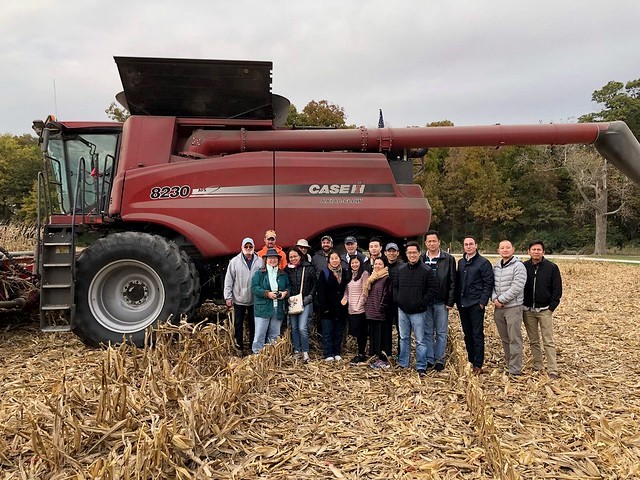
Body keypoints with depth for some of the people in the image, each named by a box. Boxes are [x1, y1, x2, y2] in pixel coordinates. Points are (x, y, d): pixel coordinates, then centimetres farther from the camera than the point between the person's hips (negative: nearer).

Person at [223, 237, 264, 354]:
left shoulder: (260, 261, -2)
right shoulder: (235, 261, -5)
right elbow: (228, 280, -2)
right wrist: (228, 296, -5)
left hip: (254, 300, 1)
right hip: (239, 299, -1)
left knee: (253, 324, 11)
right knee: (238, 324, 9)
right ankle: (239, 347, 22)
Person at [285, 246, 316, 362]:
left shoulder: (308, 268, -2)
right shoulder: (287, 270, 6)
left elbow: (315, 284, 2)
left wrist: (310, 296, -5)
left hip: (305, 302, -3)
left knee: (302, 328, -12)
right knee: (294, 328, 10)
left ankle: (305, 352, 2)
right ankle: (296, 351, 22)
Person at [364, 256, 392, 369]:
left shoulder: (387, 279, -9)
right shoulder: (372, 278, 16)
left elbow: (387, 296, -14)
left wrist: (381, 308, -16)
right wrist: (367, 307, 12)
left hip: (381, 313, -8)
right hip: (372, 312, 8)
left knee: (382, 335, -3)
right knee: (374, 335, 11)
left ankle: (384, 360, 6)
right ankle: (379, 358, 20)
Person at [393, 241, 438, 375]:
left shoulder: (425, 271, -9)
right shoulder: (401, 270, 7)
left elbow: (433, 289, -9)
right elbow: (395, 286, 17)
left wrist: (422, 303, -12)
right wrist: (396, 299, 5)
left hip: (417, 312, -5)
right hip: (402, 310, 5)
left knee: (420, 340, 0)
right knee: (404, 338, 15)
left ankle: (421, 367, 8)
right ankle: (403, 364, 25)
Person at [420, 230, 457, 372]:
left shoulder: (449, 259, -2)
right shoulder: (421, 259, 4)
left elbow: (452, 282, -4)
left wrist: (450, 301, -8)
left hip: (441, 302, -2)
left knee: (441, 332, 7)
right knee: (427, 332, 8)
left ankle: (440, 360, 17)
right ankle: (429, 359, 17)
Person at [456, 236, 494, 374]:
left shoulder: (483, 262, -5)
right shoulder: (461, 262, 13)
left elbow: (488, 284, -9)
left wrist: (483, 302, -14)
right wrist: (457, 300, 8)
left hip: (476, 304, -6)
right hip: (462, 305, 6)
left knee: (477, 335, -1)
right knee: (467, 335, 13)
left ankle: (478, 365, 5)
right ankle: (470, 361, 23)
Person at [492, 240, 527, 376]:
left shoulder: (518, 266, -9)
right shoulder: (496, 266, 11)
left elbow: (516, 288, -17)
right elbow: (492, 284, 11)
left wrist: (501, 299, -15)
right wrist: (494, 298, -7)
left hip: (513, 307, -6)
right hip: (498, 308, 6)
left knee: (514, 339, -2)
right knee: (504, 338, 15)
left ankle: (515, 370, 3)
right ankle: (509, 363, 28)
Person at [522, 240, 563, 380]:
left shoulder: (552, 267, -4)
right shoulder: (523, 267, 2)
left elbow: (557, 289, -2)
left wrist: (551, 307, -8)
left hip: (544, 310, -3)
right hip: (528, 310, 3)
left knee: (548, 342, -2)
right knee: (533, 341, 11)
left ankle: (553, 371, 2)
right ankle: (537, 367, 20)